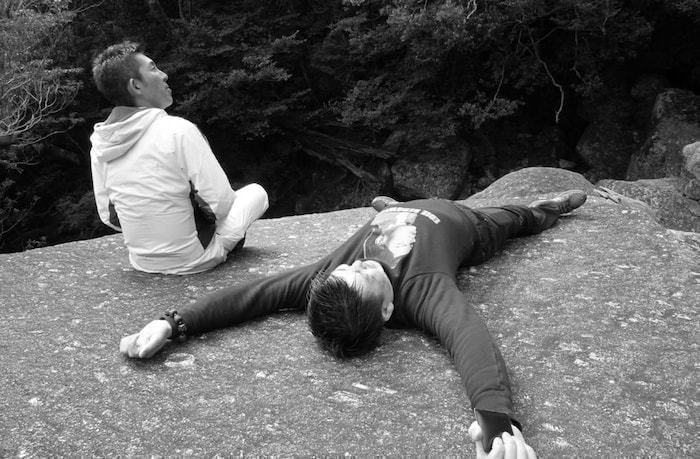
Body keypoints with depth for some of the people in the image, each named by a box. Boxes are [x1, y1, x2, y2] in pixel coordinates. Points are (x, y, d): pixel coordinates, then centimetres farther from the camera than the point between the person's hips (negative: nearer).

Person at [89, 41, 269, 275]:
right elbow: (220, 202, -19)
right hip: (192, 261, -6)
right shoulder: (178, 131, -23)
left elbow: (108, 216, 5)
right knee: (256, 191, 15)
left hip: (142, 262, 7)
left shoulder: (98, 144, -4)